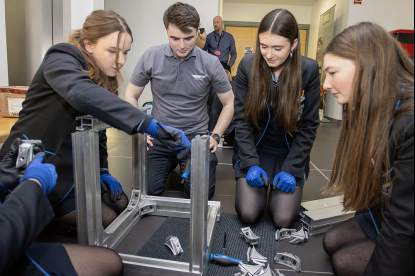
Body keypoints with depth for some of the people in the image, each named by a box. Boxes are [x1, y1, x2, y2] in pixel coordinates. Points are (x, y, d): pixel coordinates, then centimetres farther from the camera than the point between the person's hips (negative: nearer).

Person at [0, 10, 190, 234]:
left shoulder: (104, 78, 5)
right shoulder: (61, 60, -19)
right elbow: (82, 94, -44)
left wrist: (103, 172, 1)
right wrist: (152, 126, -52)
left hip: (73, 166, 8)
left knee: (120, 203, 8)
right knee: (105, 220, -11)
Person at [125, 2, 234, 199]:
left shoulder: (210, 63, -4)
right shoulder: (151, 57, -3)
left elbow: (229, 103, 5)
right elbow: (131, 97, 8)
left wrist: (215, 136, -6)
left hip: (196, 137, 0)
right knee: (147, 191, -13)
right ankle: (171, 164, 18)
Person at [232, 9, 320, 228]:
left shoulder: (309, 70, -10)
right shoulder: (248, 66, -8)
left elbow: (309, 126, -6)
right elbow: (242, 119, -6)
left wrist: (291, 168, -13)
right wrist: (251, 163, -14)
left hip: (290, 153, 0)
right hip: (254, 150, 1)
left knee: (283, 220, -11)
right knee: (248, 214, -12)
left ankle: (278, 190, 22)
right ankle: (260, 188, 21)